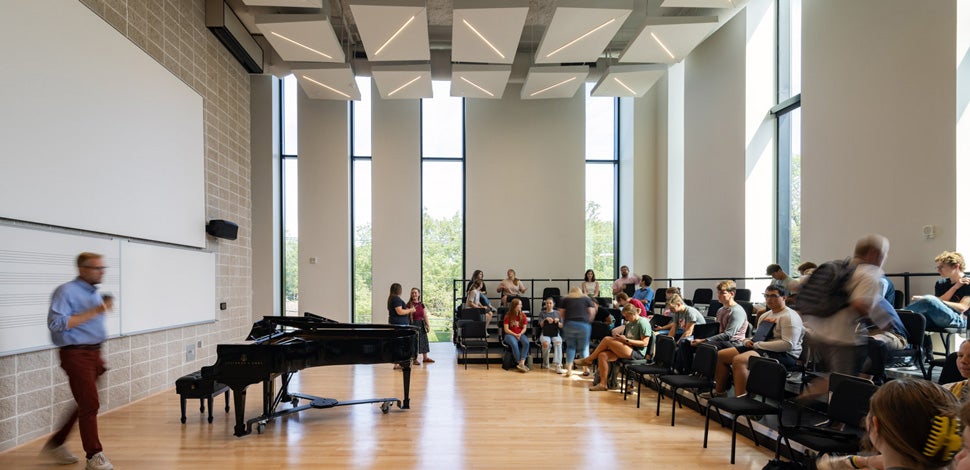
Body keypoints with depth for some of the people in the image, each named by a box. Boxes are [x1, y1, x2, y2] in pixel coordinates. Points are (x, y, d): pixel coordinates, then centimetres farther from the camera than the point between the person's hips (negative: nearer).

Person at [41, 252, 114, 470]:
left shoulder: (95, 293, 15)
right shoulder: (66, 292, -12)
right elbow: (56, 323, -22)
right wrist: (94, 311, -23)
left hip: (93, 353, 9)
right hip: (76, 354, -8)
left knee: (85, 405, 14)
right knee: (90, 405, -7)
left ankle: (55, 444, 29)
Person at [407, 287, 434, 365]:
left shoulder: (422, 304, 7)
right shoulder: (409, 305, -7)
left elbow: (425, 316, 8)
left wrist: (428, 325, 5)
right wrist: (411, 311, -24)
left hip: (421, 324, 5)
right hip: (413, 324, -5)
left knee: (423, 340, 10)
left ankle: (425, 357, 20)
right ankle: (414, 358, 8)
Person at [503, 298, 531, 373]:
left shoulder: (523, 316, 9)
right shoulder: (508, 316, -1)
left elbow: (524, 328, 5)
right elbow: (506, 329, -4)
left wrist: (520, 334, -14)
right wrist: (515, 335, -15)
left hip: (521, 334, 3)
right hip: (510, 335, -3)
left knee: (526, 342, -32)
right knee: (514, 344, -37)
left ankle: (522, 363, -38)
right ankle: (520, 363, -31)